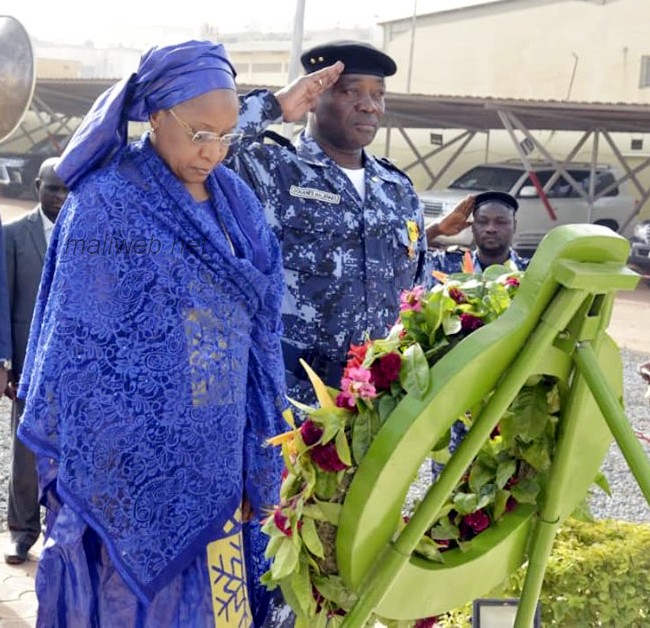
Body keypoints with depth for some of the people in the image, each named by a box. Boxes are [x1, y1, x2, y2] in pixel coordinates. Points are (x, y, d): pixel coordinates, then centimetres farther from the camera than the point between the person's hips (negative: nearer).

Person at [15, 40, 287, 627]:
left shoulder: (237, 204, 7)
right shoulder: (106, 204, -9)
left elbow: (259, 333, 10)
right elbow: (77, 344, -7)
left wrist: (259, 463, 8)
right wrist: (67, 462, -6)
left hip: (214, 456, 5)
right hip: (130, 455, -4)